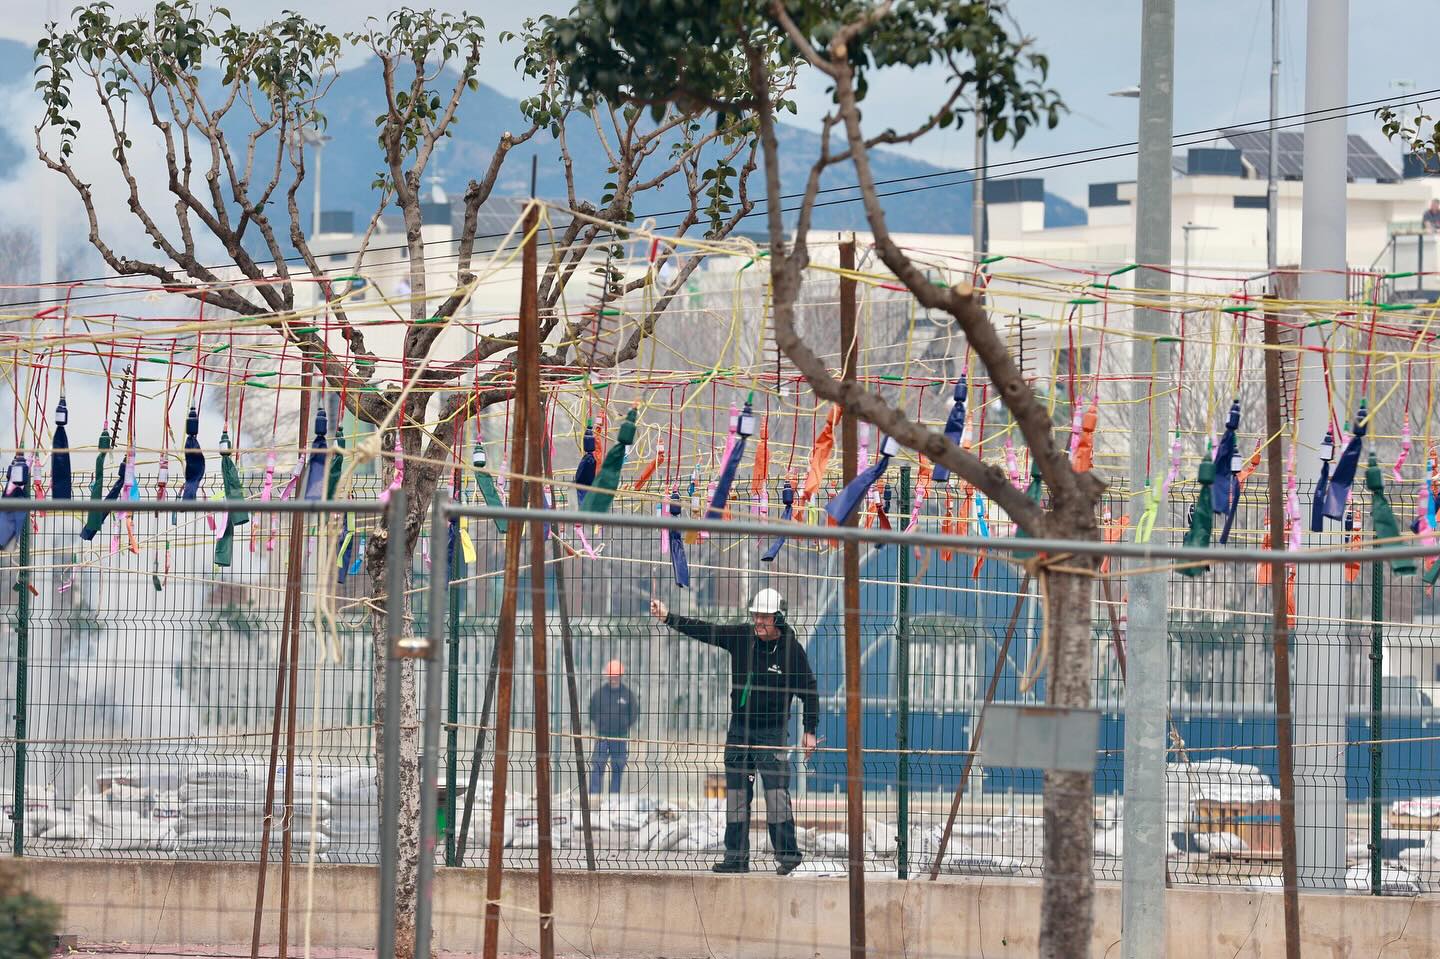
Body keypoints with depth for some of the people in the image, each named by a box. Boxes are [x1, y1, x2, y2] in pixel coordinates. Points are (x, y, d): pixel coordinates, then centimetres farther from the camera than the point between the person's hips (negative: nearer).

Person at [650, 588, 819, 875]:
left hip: (772, 730, -5)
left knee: (776, 792, -12)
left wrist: (810, 730, -6)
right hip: (739, 728, 5)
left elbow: (808, 691, -3)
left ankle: (787, 854, -6)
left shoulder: (792, 649, -8)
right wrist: (668, 617, -13)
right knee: (736, 794, 6)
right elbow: (703, 630, -3)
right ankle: (736, 857, 11)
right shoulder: (741, 637, 1)